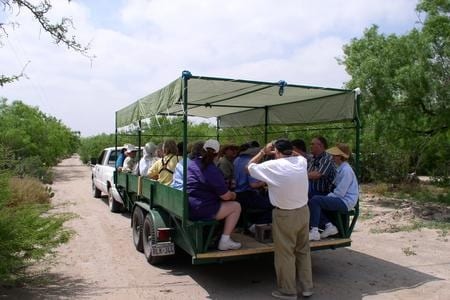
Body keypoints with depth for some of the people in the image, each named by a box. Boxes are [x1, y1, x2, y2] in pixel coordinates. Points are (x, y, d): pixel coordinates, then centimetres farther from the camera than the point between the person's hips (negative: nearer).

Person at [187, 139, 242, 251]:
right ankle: (224, 241, 2)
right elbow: (226, 196, -13)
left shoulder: (192, 163, 9)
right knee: (236, 206, 1)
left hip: (187, 208, 9)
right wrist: (233, 195, 11)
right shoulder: (212, 170, -16)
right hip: (200, 211, -9)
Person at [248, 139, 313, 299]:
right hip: (303, 211, 6)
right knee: (303, 250, 18)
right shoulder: (301, 161, -2)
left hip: (284, 215, -6)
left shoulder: (273, 166, -16)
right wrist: (287, 150, 22)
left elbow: (250, 167, 0)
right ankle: (307, 287, 30)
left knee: (285, 253, 8)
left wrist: (264, 151, 9)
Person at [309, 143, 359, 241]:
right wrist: (327, 197, 8)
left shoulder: (346, 170, -17)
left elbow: (339, 193, -20)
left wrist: (327, 197, -10)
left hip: (345, 202, -10)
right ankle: (329, 226, -1)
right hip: (341, 200, 10)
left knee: (314, 200, -21)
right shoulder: (341, 169, 13)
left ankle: (314, 232, -18)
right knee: (316, 200, 1)